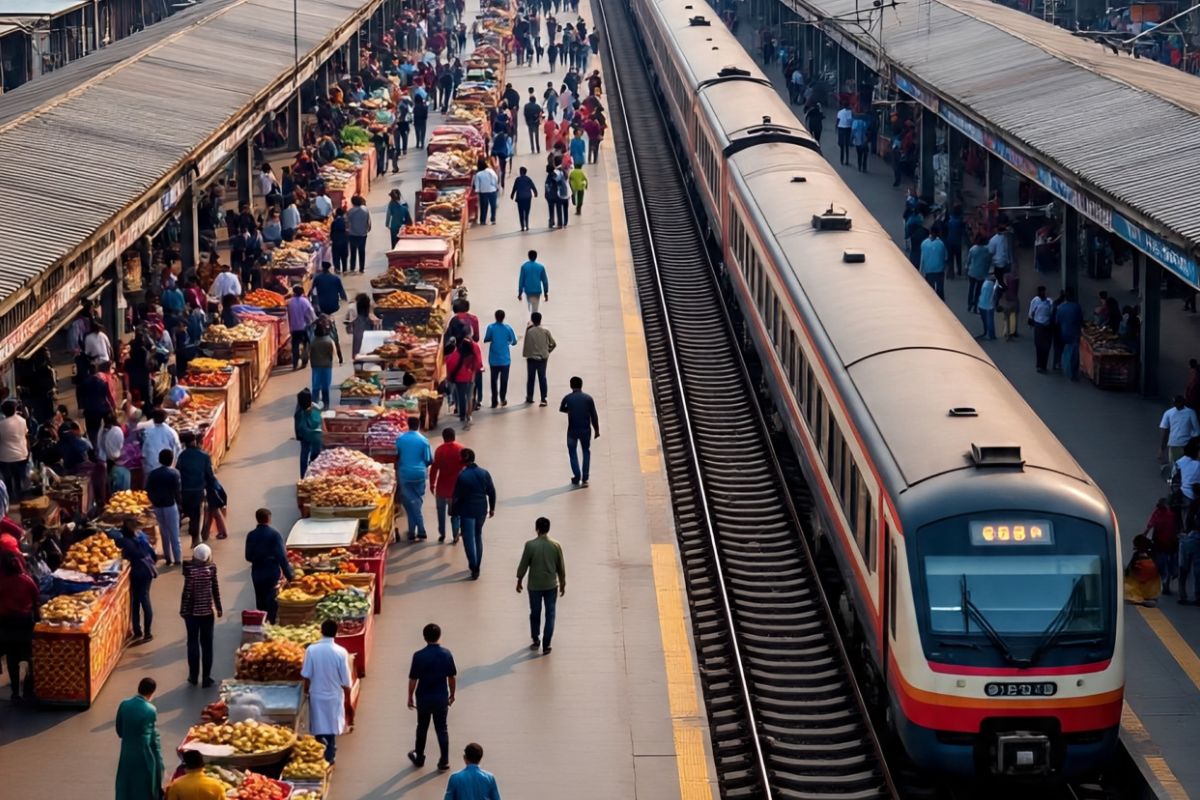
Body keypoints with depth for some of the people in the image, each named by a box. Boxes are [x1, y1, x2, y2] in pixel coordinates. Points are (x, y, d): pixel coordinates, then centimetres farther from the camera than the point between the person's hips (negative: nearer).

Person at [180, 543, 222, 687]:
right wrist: (218, 607, 10)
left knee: (193, 643, 11)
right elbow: (215, 589, -1)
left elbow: (187, 592, -15)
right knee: (207, 644, 9)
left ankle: (194, 676, 16)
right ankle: (206, 677, 10)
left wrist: (183, 610, -3)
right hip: (207, 611, 2)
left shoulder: (190, 570, -17)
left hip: (192, 611, -2)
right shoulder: (211, 568, -9)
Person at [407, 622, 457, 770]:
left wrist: (410, 697, 2)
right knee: (441, 728, 11)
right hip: (441, 697, 1)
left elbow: (413, 679, -11)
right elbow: (452, 677, -1)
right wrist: (452, 694, 13)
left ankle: (419, 758, 29)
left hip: (423, 697, -1)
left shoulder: (419, 656, -16)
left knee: (422, 727, 17)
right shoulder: (446, 654, -8)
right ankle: (444, 761, 10)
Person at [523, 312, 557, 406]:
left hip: (531, 358, -1)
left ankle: (529, 398, 20)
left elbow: (526, 345, -4)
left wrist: (525, 354, 9)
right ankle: (543, 399, -2)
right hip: (543, 358, 1)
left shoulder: (529, 331, -9)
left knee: (530, 378, 12)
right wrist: (548, 351, 13)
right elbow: (553, 344, 1)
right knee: (542, 378, 4)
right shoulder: (546, 331, -5)